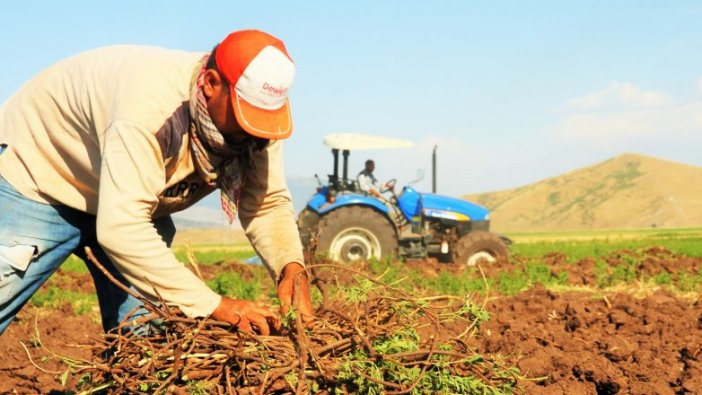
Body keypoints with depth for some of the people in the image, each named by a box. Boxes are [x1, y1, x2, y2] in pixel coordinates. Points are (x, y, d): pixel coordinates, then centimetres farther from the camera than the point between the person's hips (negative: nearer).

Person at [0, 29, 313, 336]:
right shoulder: (150, 101, -41)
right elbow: (120, 229, -45)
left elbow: (268, 203, -13)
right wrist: (212, 305, -45)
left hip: (132, 203, 6)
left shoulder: (254, 106, -19)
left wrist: (291, 268, -33)